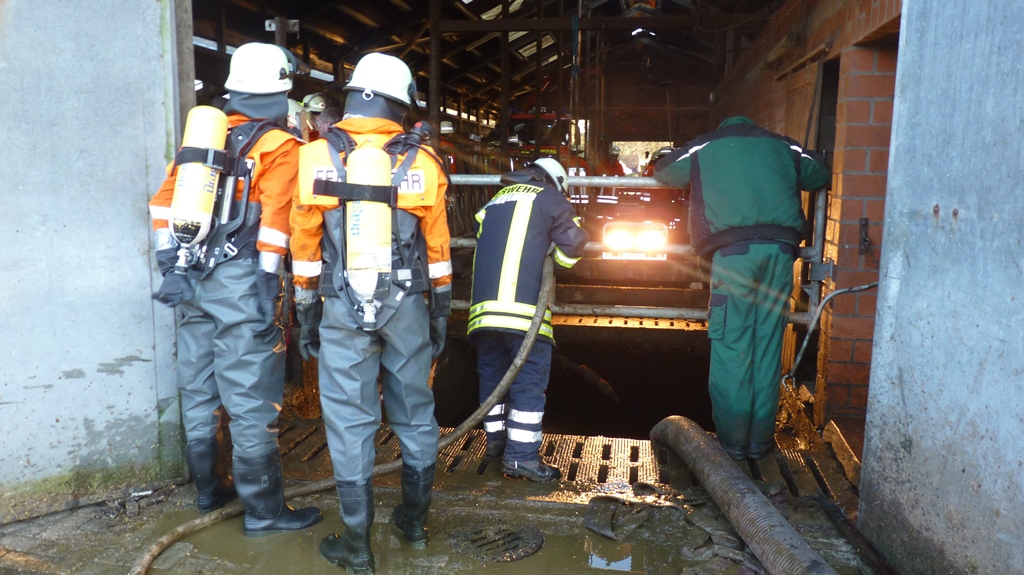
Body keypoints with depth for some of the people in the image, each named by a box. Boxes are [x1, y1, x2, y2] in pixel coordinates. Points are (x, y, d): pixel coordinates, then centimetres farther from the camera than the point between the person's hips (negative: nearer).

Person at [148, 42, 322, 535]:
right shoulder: (279, 145, -4)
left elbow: (164, 202, 12)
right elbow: (274, 218, -13)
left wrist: (170, 264, 14)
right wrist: (269, 285, -12)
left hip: (192, 278, 7)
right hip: (239, 281, -7)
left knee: (199, 392, 16)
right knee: (251, 401, -2)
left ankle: (209, 489, 32)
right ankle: (263, 511, 7)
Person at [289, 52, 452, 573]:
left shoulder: (317, 157, -3)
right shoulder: (422, 162, -2)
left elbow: (305, 245, -1)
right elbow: (437, 249, 1)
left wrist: (306, 314, 8)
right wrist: (441, 312, 11)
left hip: (343, 310, -1)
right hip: (406, 309, 2)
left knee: (351, 423, 5)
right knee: (415, 415, 14)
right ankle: (415, 521, 30)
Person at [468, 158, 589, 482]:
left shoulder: (495, 201, 28)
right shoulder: (549, 197, 9)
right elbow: (573, 242, 1)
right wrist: (554, 264, 20)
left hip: (484, 303, 6)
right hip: (523, 305, -6)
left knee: (492, 372, 17)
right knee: (530, 377, -4)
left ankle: (496, 439, 25)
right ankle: (521, 455, -7)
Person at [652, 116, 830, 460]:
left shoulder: (705, 148, 18)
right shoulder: (783, 147, 24)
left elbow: (663, 171, 30)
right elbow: (820, 176, 37)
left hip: (734, 249, -3)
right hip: (781, 249, 3)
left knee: (730, 347, 1)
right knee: (767, 347, 6)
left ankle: (733, 439, 4)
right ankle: (760, 439, 14)